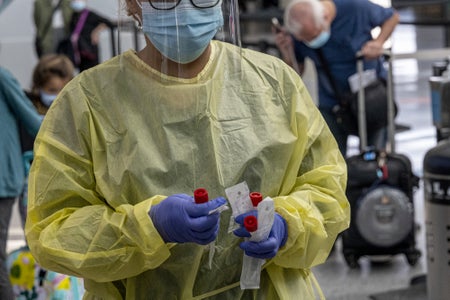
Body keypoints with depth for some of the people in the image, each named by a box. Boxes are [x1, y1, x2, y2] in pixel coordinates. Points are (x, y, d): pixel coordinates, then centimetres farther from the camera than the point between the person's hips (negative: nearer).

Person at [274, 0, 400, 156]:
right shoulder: (299, 29, -16)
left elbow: (392, 16, -4)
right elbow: (297, 72, -4)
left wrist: (378, 42, -21)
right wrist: (286, 52, -24)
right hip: (331, 101, 1)